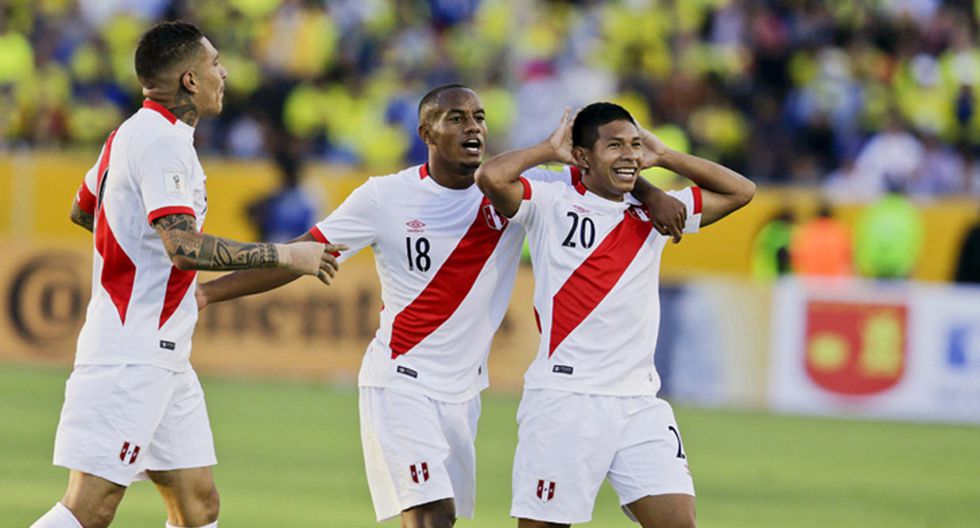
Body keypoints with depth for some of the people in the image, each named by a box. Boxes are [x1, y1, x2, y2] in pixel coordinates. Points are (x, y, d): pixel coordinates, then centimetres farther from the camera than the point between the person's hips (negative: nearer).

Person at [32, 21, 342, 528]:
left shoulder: (132, 133, 17)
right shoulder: (161, 140, -15)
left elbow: (81, 210, 32)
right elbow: (185, 247, -25)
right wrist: (284, 255, -20)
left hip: (161, 355, 11)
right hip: (131, 356, -11)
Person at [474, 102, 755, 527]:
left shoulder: (651, 215, 15)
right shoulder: (552, 206, 1)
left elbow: (740, 190, 20)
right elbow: (491, 177, -17)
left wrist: (664, 156, 13)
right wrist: (549, 150, -2)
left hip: (640, 404, 5)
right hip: (565, 397, -5)